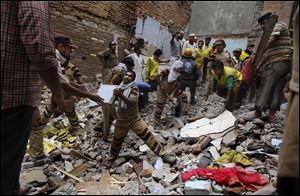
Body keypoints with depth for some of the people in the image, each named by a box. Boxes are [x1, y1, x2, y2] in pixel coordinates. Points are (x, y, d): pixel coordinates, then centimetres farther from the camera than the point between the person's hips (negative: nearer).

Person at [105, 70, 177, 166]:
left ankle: (163, 154, -2)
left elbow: (131, 102, -35)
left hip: (134, 119, -4)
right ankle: (111, 159, 42)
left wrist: (120, 95, -44)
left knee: (148, 135, -10)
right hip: (121, 120, 4)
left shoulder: (134, 88, -16)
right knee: (116, 141, 18)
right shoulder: (120, 87, 2)